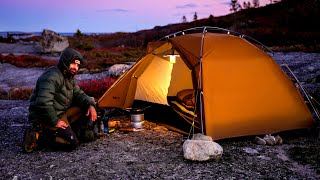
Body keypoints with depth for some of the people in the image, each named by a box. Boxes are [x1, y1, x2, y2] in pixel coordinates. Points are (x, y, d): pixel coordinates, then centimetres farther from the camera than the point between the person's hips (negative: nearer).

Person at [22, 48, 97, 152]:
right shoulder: (52, 77, -21)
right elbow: (44, 102, -30)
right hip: (45, 119, -10)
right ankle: (37, 137, -13)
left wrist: (90, 105, -7)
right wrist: (55, 122, -24)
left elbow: (79, 94, 13)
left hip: (61, 115, 10)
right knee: (72, 143, -19)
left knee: (87, 108, 3)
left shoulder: (69, 78, 12)